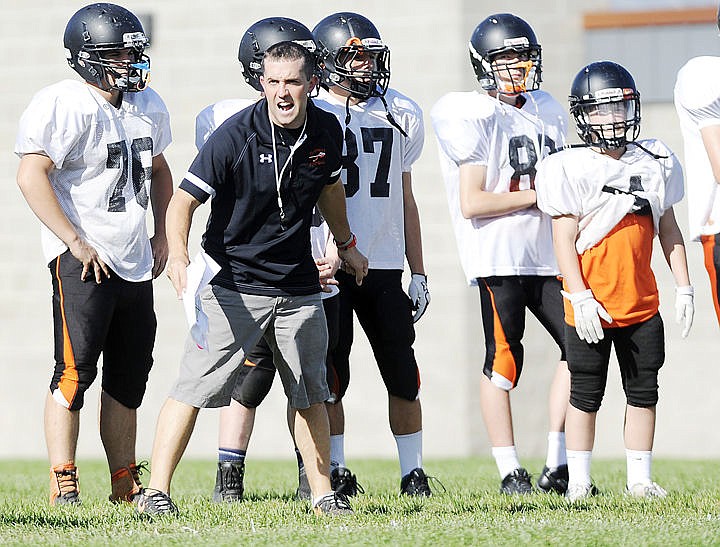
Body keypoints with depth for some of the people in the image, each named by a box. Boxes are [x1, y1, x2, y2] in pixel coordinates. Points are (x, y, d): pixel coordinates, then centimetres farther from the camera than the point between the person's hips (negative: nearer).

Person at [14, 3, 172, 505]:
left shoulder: (147, 107, 12)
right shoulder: (66, 106, -14)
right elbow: (31, 176, -19)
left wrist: (162, 235, 17)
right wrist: (76, 243, -20)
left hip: (135, 261, 8)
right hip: (83, 258, -8)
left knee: (129, 375, 11)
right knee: (76, 369, -11)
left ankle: (125, 484, 20)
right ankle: (62, 483, -7)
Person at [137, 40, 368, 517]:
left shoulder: (326, 132, -1)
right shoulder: (235, 136, -17)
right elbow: (184, 200, -16)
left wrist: (346, 245, 32)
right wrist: (179, 255, -32)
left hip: (298, 287, 5)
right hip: (234, 285, -5)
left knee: (310, 395, 12)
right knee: (196, 387, -10)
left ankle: (323, 493, 23)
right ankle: (156, 491, -7)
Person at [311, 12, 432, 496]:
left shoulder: (401, 114, 11)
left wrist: (419, 273, 14)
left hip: (384, 265, 3)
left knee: (403, 375, 3)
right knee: (331, 377, 2)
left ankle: (414, 473, 12)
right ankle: (336, 472, 11)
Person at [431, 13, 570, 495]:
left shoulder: (547, 112, 15)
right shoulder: (472, 117, -7)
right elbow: (471, 204, -13)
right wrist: (537, 196, -11)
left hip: (546, 254, 7)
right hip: (497, 256, -7)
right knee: (503, 360, -3)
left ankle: (557, 467, 9)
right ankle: (511, 472, 4)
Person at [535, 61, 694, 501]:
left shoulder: (654, 162, 7)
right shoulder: (572, 169, -7)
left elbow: (668, 229, 14)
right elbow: (565, 239, -10)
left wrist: (683, 287, 9)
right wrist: (580, 298, -16)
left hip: (642, 304, 5)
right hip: (592, 307, -5)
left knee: (644, 391, 9)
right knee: (587, 395, 3)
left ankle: (640, 479, 17)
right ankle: (579, 480, 11)